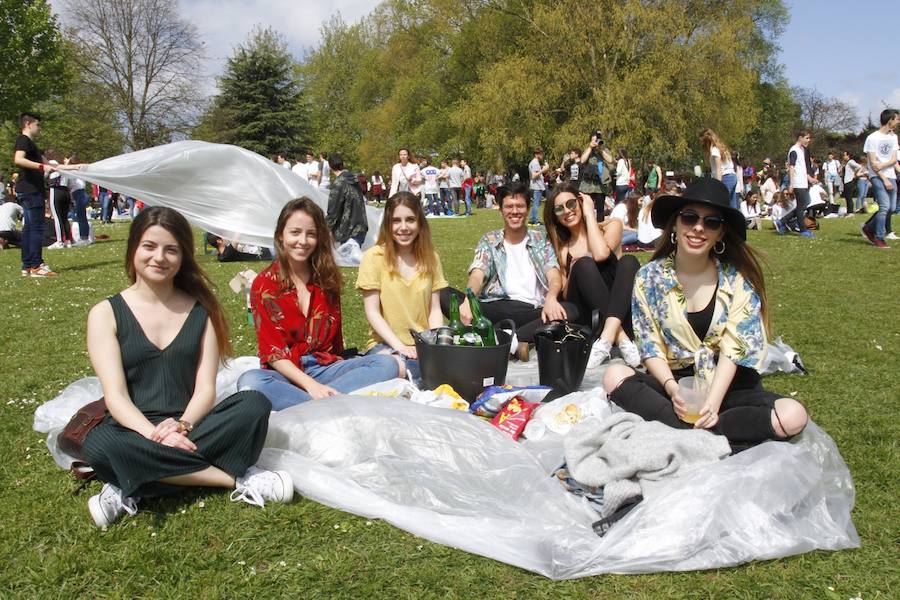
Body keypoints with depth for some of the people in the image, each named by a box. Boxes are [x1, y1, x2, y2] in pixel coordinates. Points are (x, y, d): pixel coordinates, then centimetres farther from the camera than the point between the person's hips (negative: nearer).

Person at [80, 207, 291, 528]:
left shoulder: (201, 310, 7)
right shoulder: (105, 314, 3)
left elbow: (206, 389, -2)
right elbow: (115, 396, -9)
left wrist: (182, 425, -23)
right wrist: (156, 435, -27)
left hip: (191, 425, 1)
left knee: (255, 404, -26)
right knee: (99, 446, -36)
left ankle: (132, 490, -26)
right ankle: (238, 479, -25)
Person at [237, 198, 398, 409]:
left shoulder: (328, 277, 8)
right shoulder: (264, 284, -3)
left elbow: (335, 337, 11)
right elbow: (273, 353, -9)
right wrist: (311, 385, -24)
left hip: (324, 368, 3)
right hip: (286, 373, -3)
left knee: (386, 364, -20)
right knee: (250, 381, -36)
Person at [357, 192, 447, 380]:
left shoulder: (430, 257, 9)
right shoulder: (374, 257, -3)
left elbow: (435, 310, 8)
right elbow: (372, 312, -5)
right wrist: (399, 346, -15)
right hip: (385, 343, -3)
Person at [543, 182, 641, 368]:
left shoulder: (612, 225, 9)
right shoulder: (561, 247, 13)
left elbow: (601, 254, -15)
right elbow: (564, 295, 7)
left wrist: (589, 213, -3)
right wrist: (574, 271, -12)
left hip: (619, 310, 0)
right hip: (586, 318, 0)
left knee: (629, 261, -26)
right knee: (583, 265, -25)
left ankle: (607, 338, -43)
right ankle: (621, 338, -35)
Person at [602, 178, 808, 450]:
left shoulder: (737, 279, -5)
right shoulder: (649, 277, -3)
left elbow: (734, 348, -11)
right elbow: (650, 346, -5)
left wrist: (712, 402, -24)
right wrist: (672, 388, -23)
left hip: (728, 384, 0)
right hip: (672, 380, 1)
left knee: (793, 417, -25)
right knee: (614, 376, -28)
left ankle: (682, 431, -24)